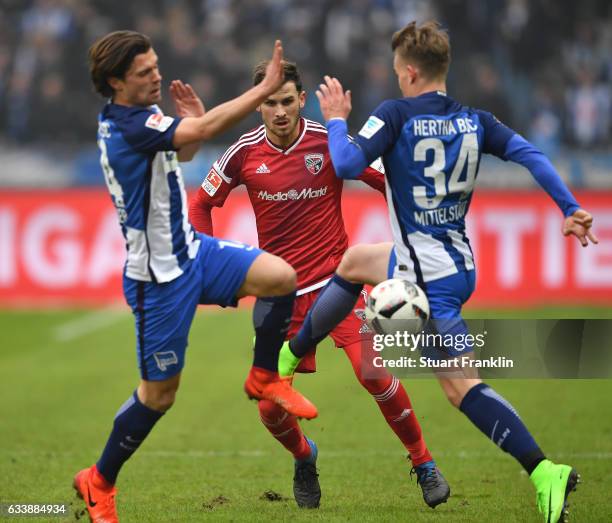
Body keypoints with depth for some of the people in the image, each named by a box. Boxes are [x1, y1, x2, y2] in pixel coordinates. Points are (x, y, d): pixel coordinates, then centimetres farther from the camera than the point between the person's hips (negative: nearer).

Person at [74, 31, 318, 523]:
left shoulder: (138, 115, 5)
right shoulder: (128, 125, -24)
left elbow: (183, 151, 23)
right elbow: (203, 131, -35)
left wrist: (193, 120, 2)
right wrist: (265, 88, -34)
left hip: (190, 251, 8)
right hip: (159, 275, -8)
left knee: (281, 276, -12)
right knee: (159, 393, 2)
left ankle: (265, 377, 11)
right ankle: (99, 482, 21)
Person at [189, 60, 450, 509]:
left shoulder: (330, 142, -9)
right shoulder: (245, 153, -4)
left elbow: (393, 185, -2)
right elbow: (202, 204, 10)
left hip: (335, 278, -2)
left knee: (374, 373, -21)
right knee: (270, 406, -3)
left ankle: (424, 464, 0)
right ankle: (304, 458, 32)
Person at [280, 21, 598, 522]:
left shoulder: (395, 115, -16)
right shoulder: (475, 120, 2)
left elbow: (345, 165, -23)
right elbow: (530, 154, -5)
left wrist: (336, 121, -5)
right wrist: (570, 209, -4)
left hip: (430, 277, -9)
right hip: (456, 259, 9)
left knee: (461, 386, -11)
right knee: (353, 261, 32)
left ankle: (544, 470, -24)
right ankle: (290, 355, 45)